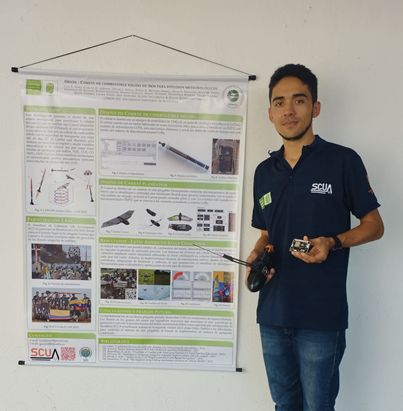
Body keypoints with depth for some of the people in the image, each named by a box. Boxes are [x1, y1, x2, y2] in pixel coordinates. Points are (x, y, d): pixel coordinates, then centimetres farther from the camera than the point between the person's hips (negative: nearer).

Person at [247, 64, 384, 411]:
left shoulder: (343, 161, -6)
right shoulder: (265, 172, 9)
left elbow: (374, 225, -2)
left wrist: (332, 243, -19)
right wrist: (256, 256, -4)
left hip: (321, 316, -5)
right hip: (272, 313, 5)